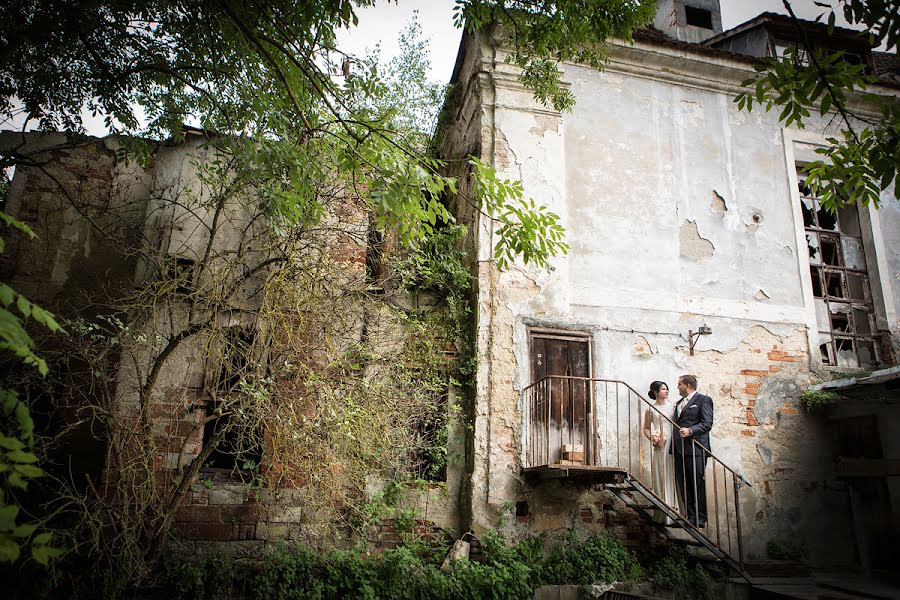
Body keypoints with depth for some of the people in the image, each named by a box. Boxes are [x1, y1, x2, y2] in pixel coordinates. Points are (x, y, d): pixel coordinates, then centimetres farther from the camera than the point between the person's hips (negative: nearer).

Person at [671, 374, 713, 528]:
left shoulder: (703, 400, 1)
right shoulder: (679, 403, 24)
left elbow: (707, 424, -9)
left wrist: (690, 431, -21)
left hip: (695, 449, -7)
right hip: (679, 449, 7)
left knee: (698, 485, -2)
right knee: (683, 486, 6)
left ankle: (700, 519, 6)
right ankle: (691, 517, 13)